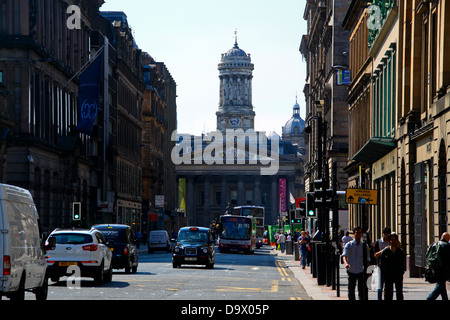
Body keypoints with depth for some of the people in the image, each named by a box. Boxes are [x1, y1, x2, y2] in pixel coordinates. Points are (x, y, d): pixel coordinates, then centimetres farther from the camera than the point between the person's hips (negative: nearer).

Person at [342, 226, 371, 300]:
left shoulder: (365, 246, 6)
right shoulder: (349, 245, 0)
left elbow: (367, 259, 13)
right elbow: (344, 255, -14)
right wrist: (346, 263, -35)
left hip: (361, 271, 0)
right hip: (351, 271, 0)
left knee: (363, 290, -11)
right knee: (351, 289, 9)